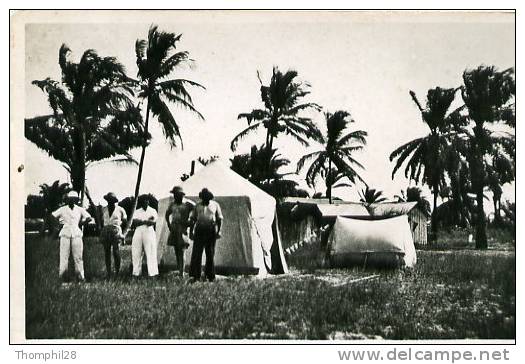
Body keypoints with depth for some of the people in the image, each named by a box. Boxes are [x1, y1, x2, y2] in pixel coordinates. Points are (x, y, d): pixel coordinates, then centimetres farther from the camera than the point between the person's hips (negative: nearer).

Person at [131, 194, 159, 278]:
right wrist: (145, 221, -10)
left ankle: (153, 273, -11)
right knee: (136, 253, 0)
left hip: (149, 232, -3)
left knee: (151, 253, -8)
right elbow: (134, 222, 0)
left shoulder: (152, 211, 10)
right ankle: (136, 273, 5)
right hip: (138, 232, 3)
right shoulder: (137, 211, 17)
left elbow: (153, 222, -5)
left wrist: (140, 221, -6)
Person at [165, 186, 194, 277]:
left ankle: (181, 272, -12)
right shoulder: (172, 204, 12)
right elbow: (167, 214, 29)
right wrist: (169, 225, 17)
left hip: (183, 229, -6)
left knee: (181, 251, -11)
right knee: (176, 251, 7)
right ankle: (179, 270, 13)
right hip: (174, 229, 6)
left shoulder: (188, 204, -6)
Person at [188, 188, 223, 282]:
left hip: (211, 231, 0)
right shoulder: (197, 206, 11)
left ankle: (210, 276, 13)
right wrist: (191, 231, 4)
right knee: (197, 253, -7)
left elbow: (219, 219, 6)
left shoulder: (215, 205, 8)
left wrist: (219, 231, -5)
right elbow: (192, 219, 12)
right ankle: (195, 276, -4)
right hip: (200, 230, 0)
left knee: (210, 254, 4)